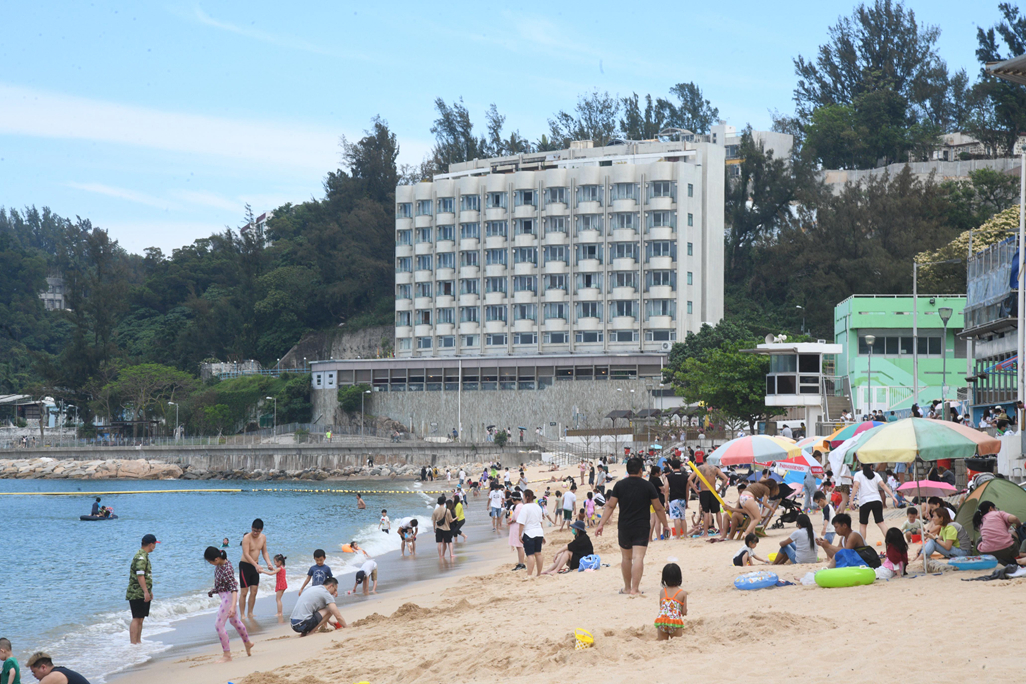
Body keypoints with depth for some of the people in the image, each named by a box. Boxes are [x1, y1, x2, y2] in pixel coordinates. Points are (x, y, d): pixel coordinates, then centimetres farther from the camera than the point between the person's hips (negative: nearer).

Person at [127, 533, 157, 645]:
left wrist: (149, 591, 30)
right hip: (137, 593, -10)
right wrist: (146, 592, -27)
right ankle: (133, 643, -13)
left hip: (142, 594, 10)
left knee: (141, 618, 12)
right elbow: (140, 575, -24)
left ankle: (138, 641, 17)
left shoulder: (144, 556, 18)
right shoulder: (141, 557, -16)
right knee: (137, 618, -11)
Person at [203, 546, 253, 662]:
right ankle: (248, 643, 48)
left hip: (229, 596, -10)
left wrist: (233, 606, -42)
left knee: (219, 624, -10)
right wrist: (213, 590, 10)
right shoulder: (220, 564, -5)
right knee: (234, 621, 27)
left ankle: (227, 655, -3)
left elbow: (234, 588, -35)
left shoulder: (227, 569, -32)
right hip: (224, 595, 10)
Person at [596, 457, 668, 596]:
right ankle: (634, 589, -17)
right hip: (642, 527, -2)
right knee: (638, 558, -8)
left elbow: (610, 506, -4)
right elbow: (658, 508, 2)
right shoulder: (647, 485, -2)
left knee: (626, 558, 17)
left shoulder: (619, 485, 1)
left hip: (624, 527, 2)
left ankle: (627, 588, 28)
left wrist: (601, 524, -2)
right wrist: (665, 525, 12)